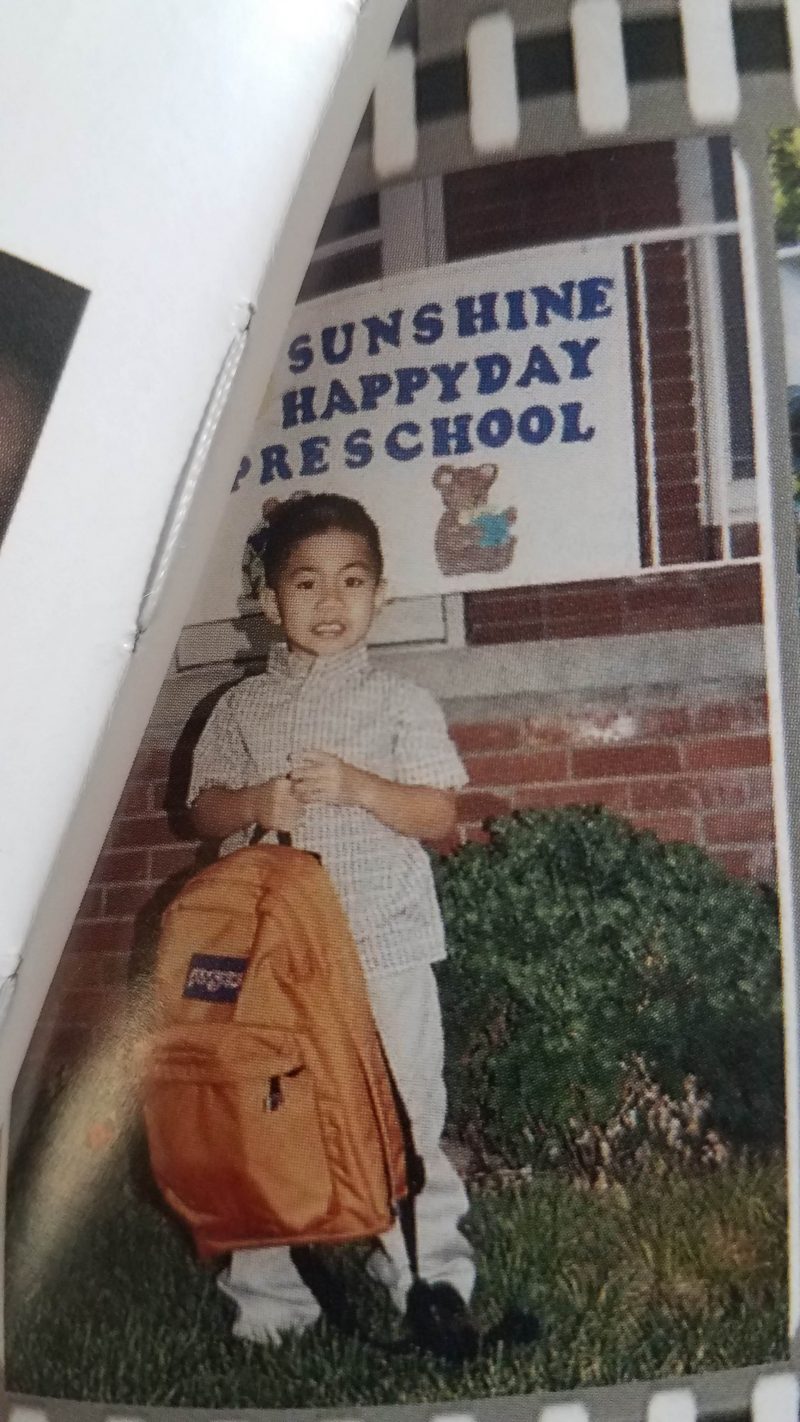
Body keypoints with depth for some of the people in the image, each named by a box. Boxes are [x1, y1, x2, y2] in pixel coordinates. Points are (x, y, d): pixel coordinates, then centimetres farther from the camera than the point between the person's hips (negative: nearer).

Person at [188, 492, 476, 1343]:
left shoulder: (400, 702, 3)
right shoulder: (241, 707, 9)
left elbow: (440, 816, -2)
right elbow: (204, 809, 9)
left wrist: (359, 786, -17)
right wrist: (254, 804, -12)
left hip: (386, 946, -2)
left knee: (405, 1120, 4)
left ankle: (430, 1282, 21)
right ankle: (268, 1297, 22)